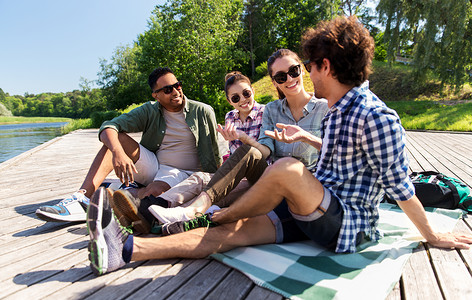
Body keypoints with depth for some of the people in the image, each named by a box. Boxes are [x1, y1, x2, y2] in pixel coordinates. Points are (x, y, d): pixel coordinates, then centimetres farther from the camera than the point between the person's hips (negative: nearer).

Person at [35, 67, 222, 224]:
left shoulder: (203, 112, -2)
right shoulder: (149, 111, 1)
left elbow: (215, 156, 3)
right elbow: (108, 127, -12)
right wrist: (118, 153, -33)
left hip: (183, 173, -3)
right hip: (153, 166, 3)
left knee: (149, 194, -35)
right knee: (116, 139, -17)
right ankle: (82, 199, -29)